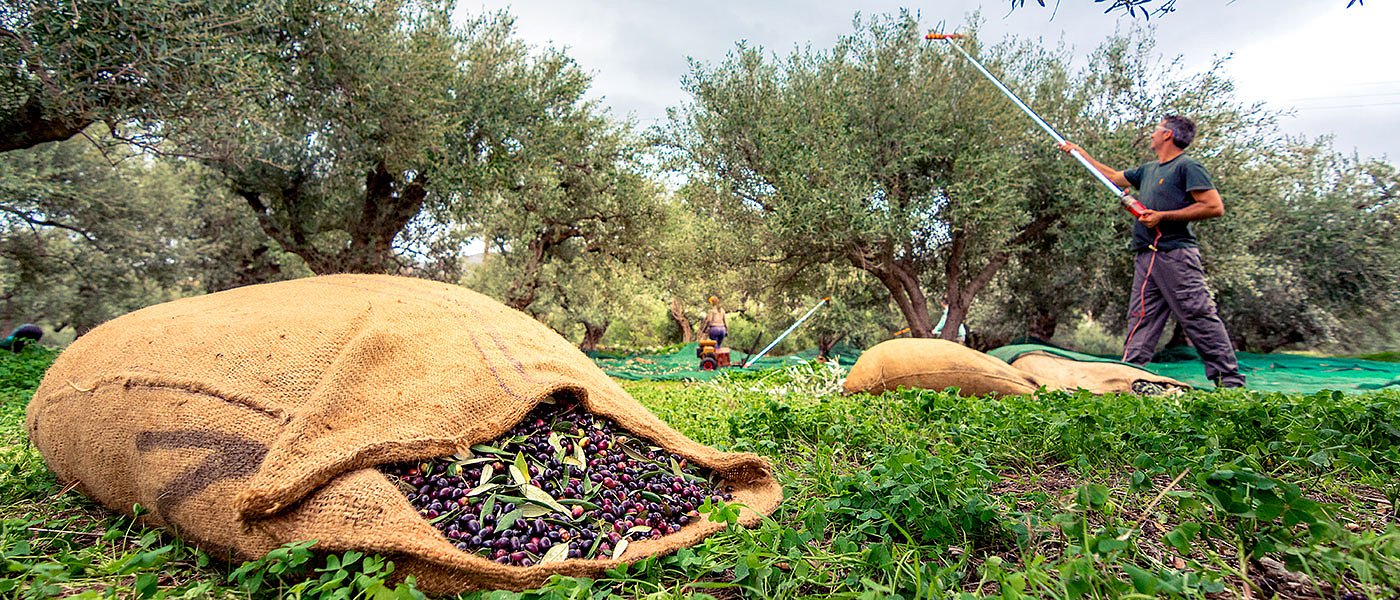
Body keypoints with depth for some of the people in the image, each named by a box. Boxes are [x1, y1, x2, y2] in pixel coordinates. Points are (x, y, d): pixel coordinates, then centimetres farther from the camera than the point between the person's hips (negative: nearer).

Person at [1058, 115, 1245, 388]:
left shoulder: (1187, 166, -3)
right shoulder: (1148, 169, 22)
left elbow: (1215, 207, -11)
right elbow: (1113, 176, 36)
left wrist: (1163, 216, -14)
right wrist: (1079, 152, 37)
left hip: (1176, 255, -8)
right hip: (1146, 257, 8)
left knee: (1199, 317, -7)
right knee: (1140, 320, 3)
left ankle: (1230, 381, -1)